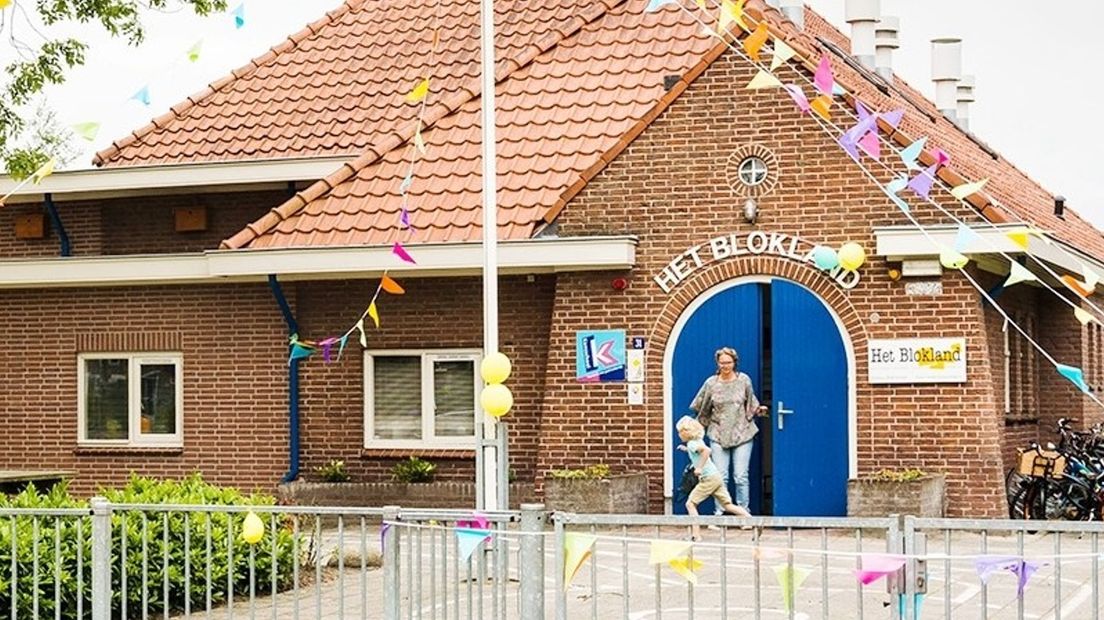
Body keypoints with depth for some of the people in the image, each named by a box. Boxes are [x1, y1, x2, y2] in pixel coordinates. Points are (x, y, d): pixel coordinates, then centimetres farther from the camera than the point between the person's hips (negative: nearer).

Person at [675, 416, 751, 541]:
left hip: (708, 478, -9)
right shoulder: (697, 442, 18)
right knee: (728, 505, 8)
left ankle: (696, 534, -8)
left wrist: (700, 467, -27)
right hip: (716, 477, 9)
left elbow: (706, 450, -30)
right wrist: (686, 449, 33)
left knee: (690, 504, -4)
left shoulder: (691, 444, -11)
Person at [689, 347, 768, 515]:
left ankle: (743, 511, 6)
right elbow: (701, 408, 12)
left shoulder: (744, 380, 2)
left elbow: (751, 404, 13)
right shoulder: (711, 383, 1)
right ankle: (719, 511, 6)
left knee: (741, 476, -3)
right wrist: (699, 425, 9)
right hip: (718, 435, 0)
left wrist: (758, 409, -4)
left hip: (742, 434, 0)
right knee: (720, 476, -1)